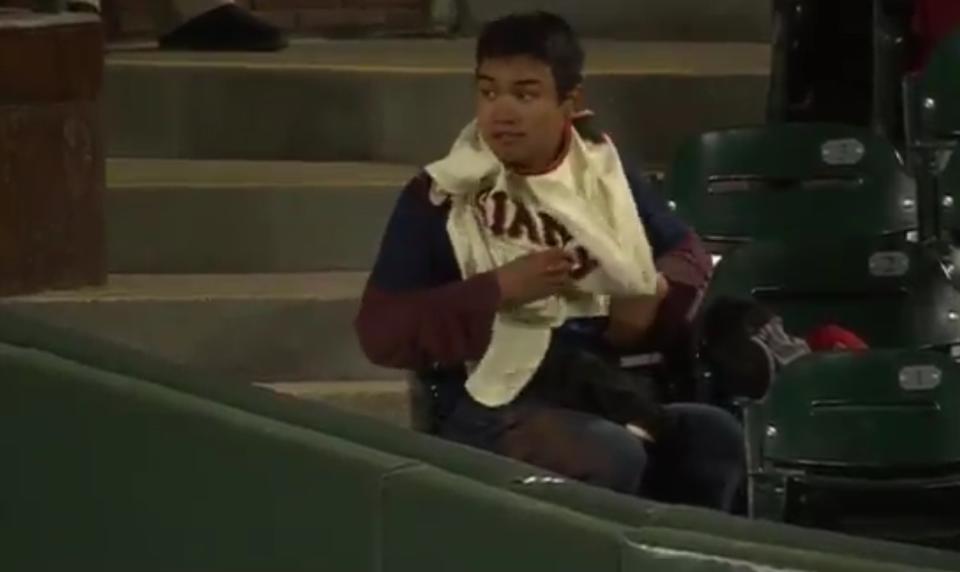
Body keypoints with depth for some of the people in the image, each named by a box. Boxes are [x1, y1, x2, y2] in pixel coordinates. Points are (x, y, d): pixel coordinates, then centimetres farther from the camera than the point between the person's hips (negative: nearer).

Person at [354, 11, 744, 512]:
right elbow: (381, 331, -5)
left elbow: (689, 253, 27)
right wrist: (499, 290, -13)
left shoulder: (602, 176, 13)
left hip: (604, 387, 5)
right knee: (614, 457, -34)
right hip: (492, 409, -5)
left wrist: (656, 292, 3)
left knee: (715, 435, -25)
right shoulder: (441, 198, -1)